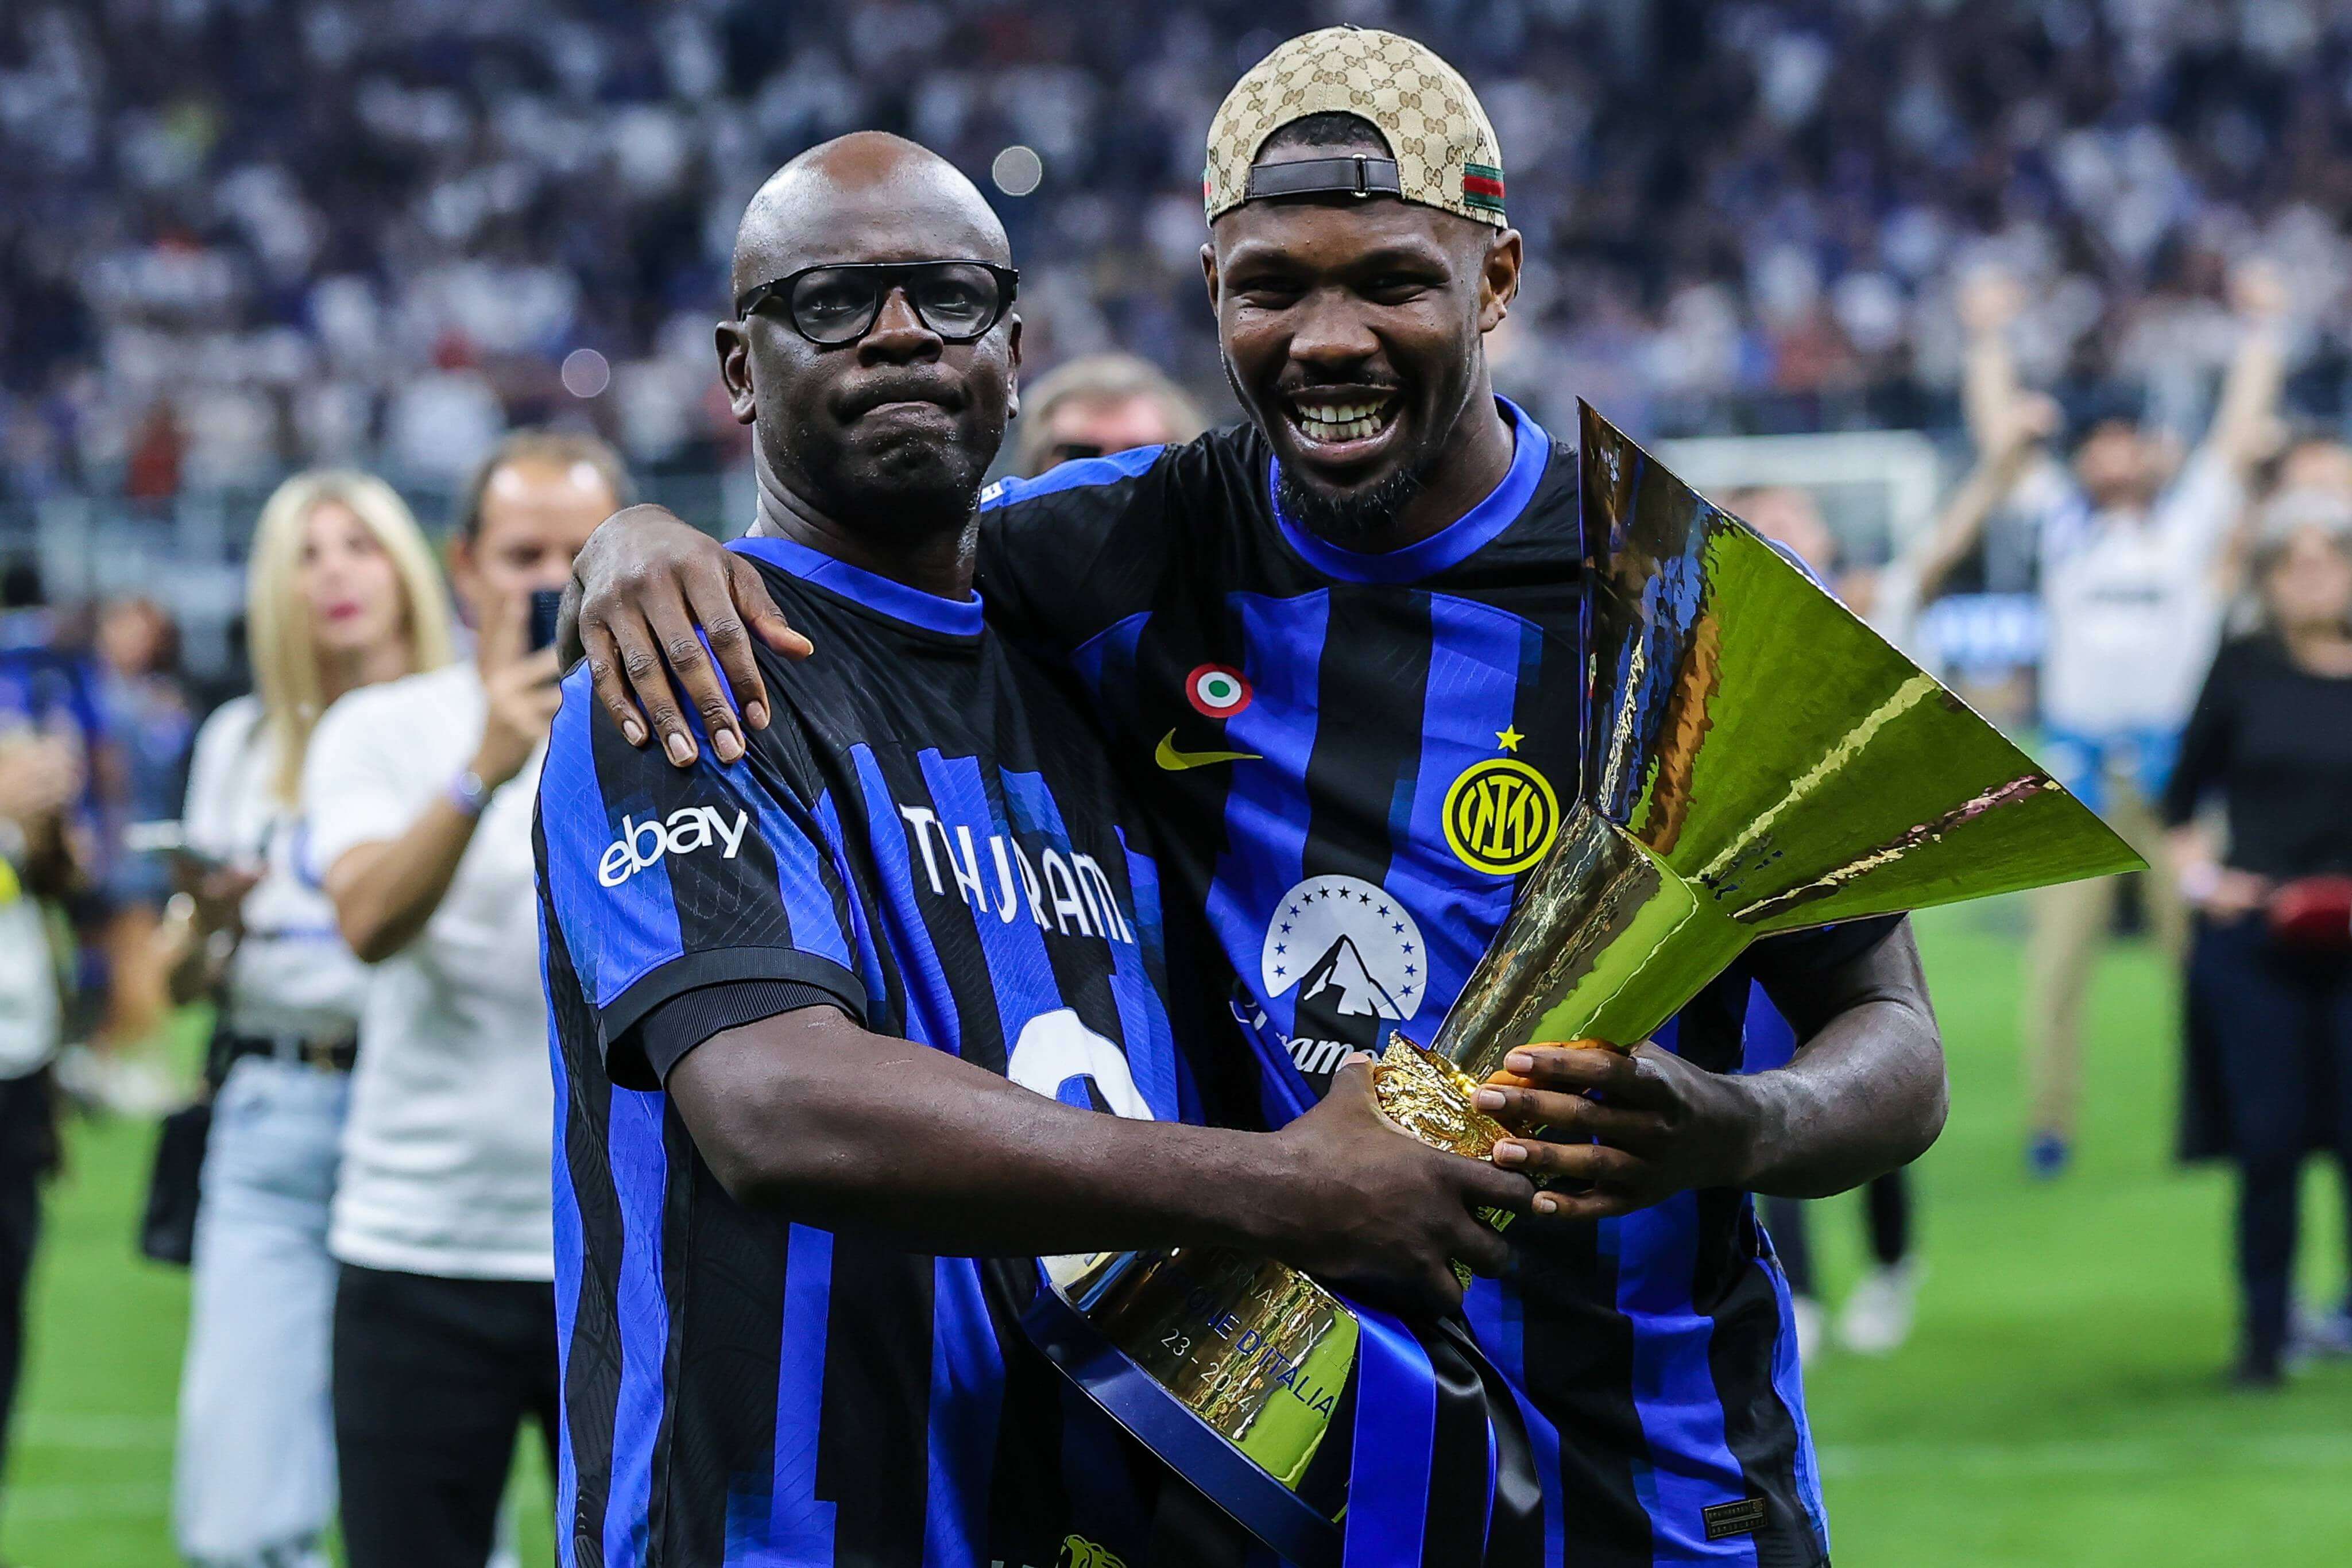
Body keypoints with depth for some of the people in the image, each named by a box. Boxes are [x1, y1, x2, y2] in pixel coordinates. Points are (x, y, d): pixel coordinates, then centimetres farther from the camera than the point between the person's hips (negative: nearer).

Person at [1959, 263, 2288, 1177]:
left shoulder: (2189, 518, 14)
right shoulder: (2064, 522, 16)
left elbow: (2241, 434, 11)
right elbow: (1999, 436, 16)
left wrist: (2260, 331, 11)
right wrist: (1989, 341, 14)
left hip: (2174, 759, -1)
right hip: (2078, 766, 1)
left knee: (2201, 945, -3)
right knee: (2056, 956, -3)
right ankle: (2048, 1120, 1)